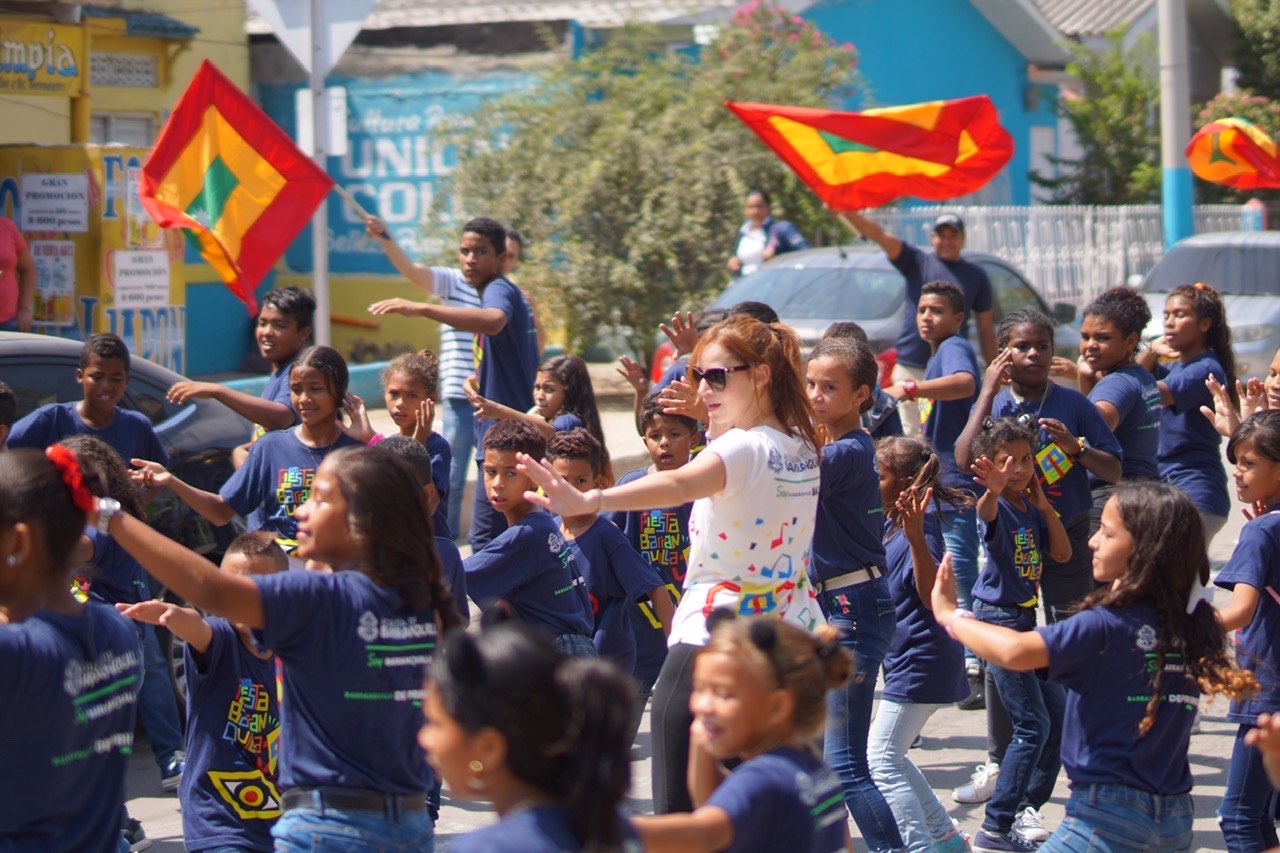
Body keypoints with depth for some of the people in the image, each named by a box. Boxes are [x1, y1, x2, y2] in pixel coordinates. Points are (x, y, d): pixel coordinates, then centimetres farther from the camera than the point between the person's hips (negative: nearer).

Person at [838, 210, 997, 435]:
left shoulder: (976, 275, 12)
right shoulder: (918, 262, 6)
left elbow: (986, 327, 13)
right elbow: (878, 235, -7)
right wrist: (847, 212, -23)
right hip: (910, 368, -1)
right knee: (914, 438, -1)